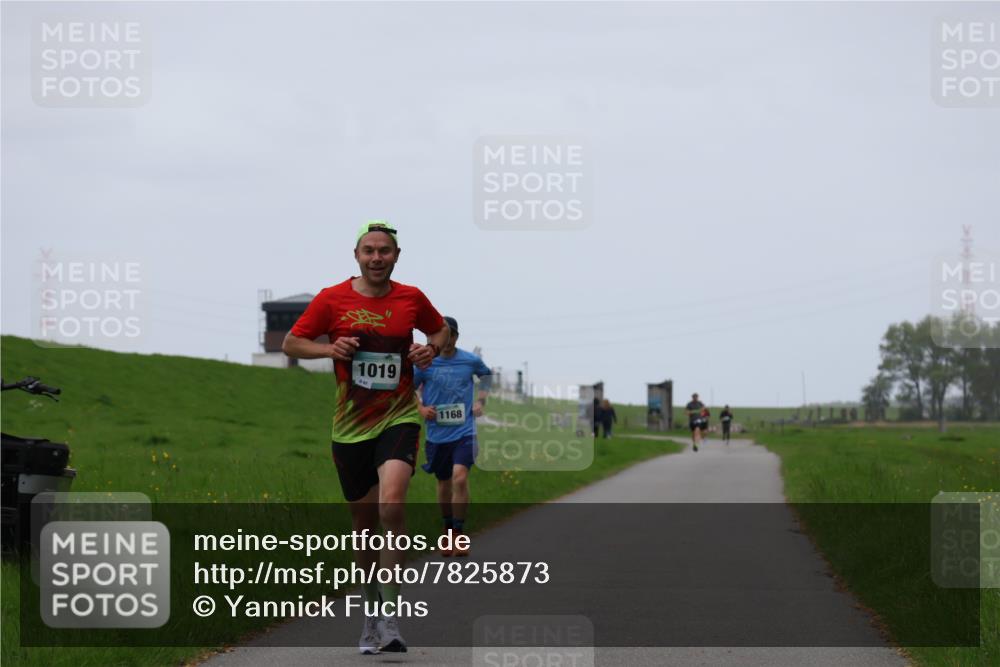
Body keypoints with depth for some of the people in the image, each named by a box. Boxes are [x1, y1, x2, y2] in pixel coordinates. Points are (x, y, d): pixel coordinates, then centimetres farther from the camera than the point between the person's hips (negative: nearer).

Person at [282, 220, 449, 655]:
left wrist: (432, 349, -2)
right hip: (350, 427, 1)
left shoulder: (411, 299, 3)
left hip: (399, 419, -1)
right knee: (363, 522, 9)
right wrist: (330, 348, -12)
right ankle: (372, 609, 30)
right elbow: (291, 343, 6)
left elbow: (441, 330, 21)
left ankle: (389, 617, -21)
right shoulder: (332, 300, 0)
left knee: (392, 502, -24)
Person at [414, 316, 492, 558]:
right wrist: (421, 408, -5)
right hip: (437, 434, 1)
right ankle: (448, 532, 31)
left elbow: (486, 374, 23)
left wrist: (481, 402, 12)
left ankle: (459, 535, -12)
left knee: (460, 477, -20)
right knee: (444, 484, 11)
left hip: (464, 431, -1)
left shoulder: (471, 361, 0)